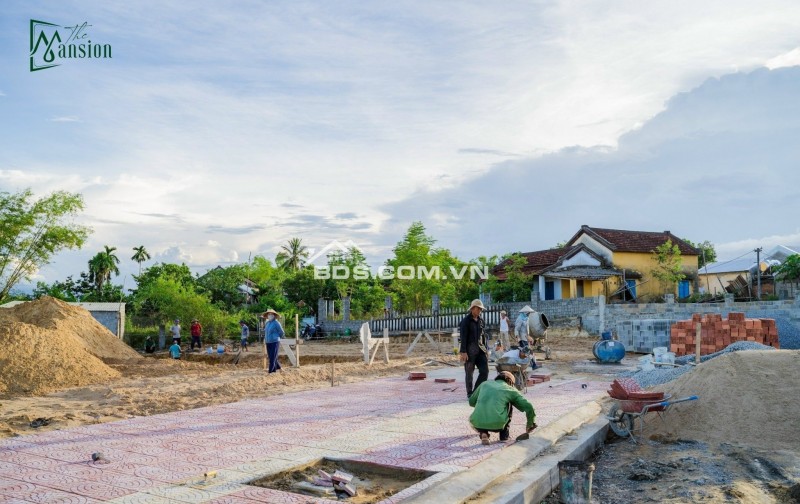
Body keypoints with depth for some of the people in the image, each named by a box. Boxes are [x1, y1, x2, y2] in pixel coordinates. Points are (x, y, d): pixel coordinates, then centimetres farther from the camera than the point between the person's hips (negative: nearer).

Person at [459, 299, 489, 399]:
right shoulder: (466, 321, -8)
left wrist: (486, 349, 16)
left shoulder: (481, 321, 12)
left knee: (485, 370, 0)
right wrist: (463, 352, -18)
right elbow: (463, 337, -13)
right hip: (470, 350, -6)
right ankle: (470, 393, 14)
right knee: (469, 372, 3)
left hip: (480, 349, 6)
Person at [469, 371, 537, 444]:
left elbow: (471, 402, 32)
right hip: (497, 424, -2)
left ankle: (483, 433, 13)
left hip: (478, 423, 2)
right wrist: (530, 424, 28)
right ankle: (504, 434, 24)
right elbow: (528, 407, 10)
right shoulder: (511, 390, 14)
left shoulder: (485, 384, 22)